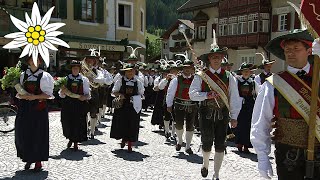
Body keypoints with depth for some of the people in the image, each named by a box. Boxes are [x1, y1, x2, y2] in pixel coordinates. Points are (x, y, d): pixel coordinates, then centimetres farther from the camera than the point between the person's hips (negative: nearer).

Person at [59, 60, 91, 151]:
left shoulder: (84, 80, 2)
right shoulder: (66, 79, 3)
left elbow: (88, 94, 4)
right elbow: (61, 95, 4)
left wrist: (85, 97, -17)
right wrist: (62, 92, -18)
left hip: (80, 105, -1)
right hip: (67, 105, 1)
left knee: (78, 124, 4)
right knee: (67, 123, 8)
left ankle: (76, 143, 23)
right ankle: (70, 139, 37)